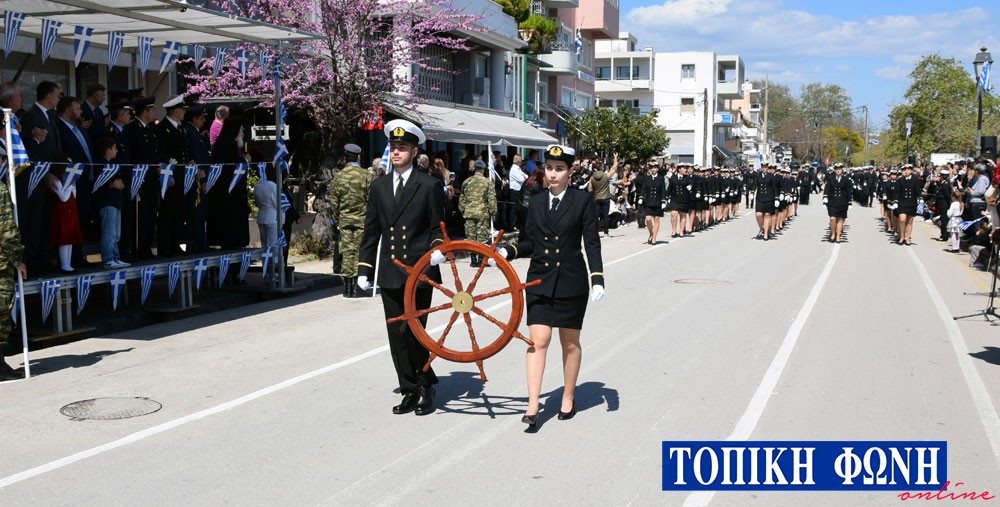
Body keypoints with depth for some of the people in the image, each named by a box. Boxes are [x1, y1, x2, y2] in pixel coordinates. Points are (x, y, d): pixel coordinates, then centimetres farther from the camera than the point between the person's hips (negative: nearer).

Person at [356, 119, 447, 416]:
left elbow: (437, 226, 4)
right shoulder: (379, 187, 12)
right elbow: (371, 231, 14)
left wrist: (438, 248, -17)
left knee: (412, 331, -7)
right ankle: (410, 391, 17)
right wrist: (364, 269, 10)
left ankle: (426, 386, 13)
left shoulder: (428, 186, 1)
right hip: (390, 274, 4)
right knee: (397, 335, 6)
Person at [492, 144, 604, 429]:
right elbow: (530, 243, 11)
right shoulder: (536, 203, 8)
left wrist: (597, 279, -11)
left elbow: (592, 243, -3)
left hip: (571, 282, -2)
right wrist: (507, 252, -7)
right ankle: (533, 406, -7)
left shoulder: (582, 201, -2)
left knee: (570, 343, 10)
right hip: (540, 280, 2)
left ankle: (568, 398, 27)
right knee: (538, 341, -7)